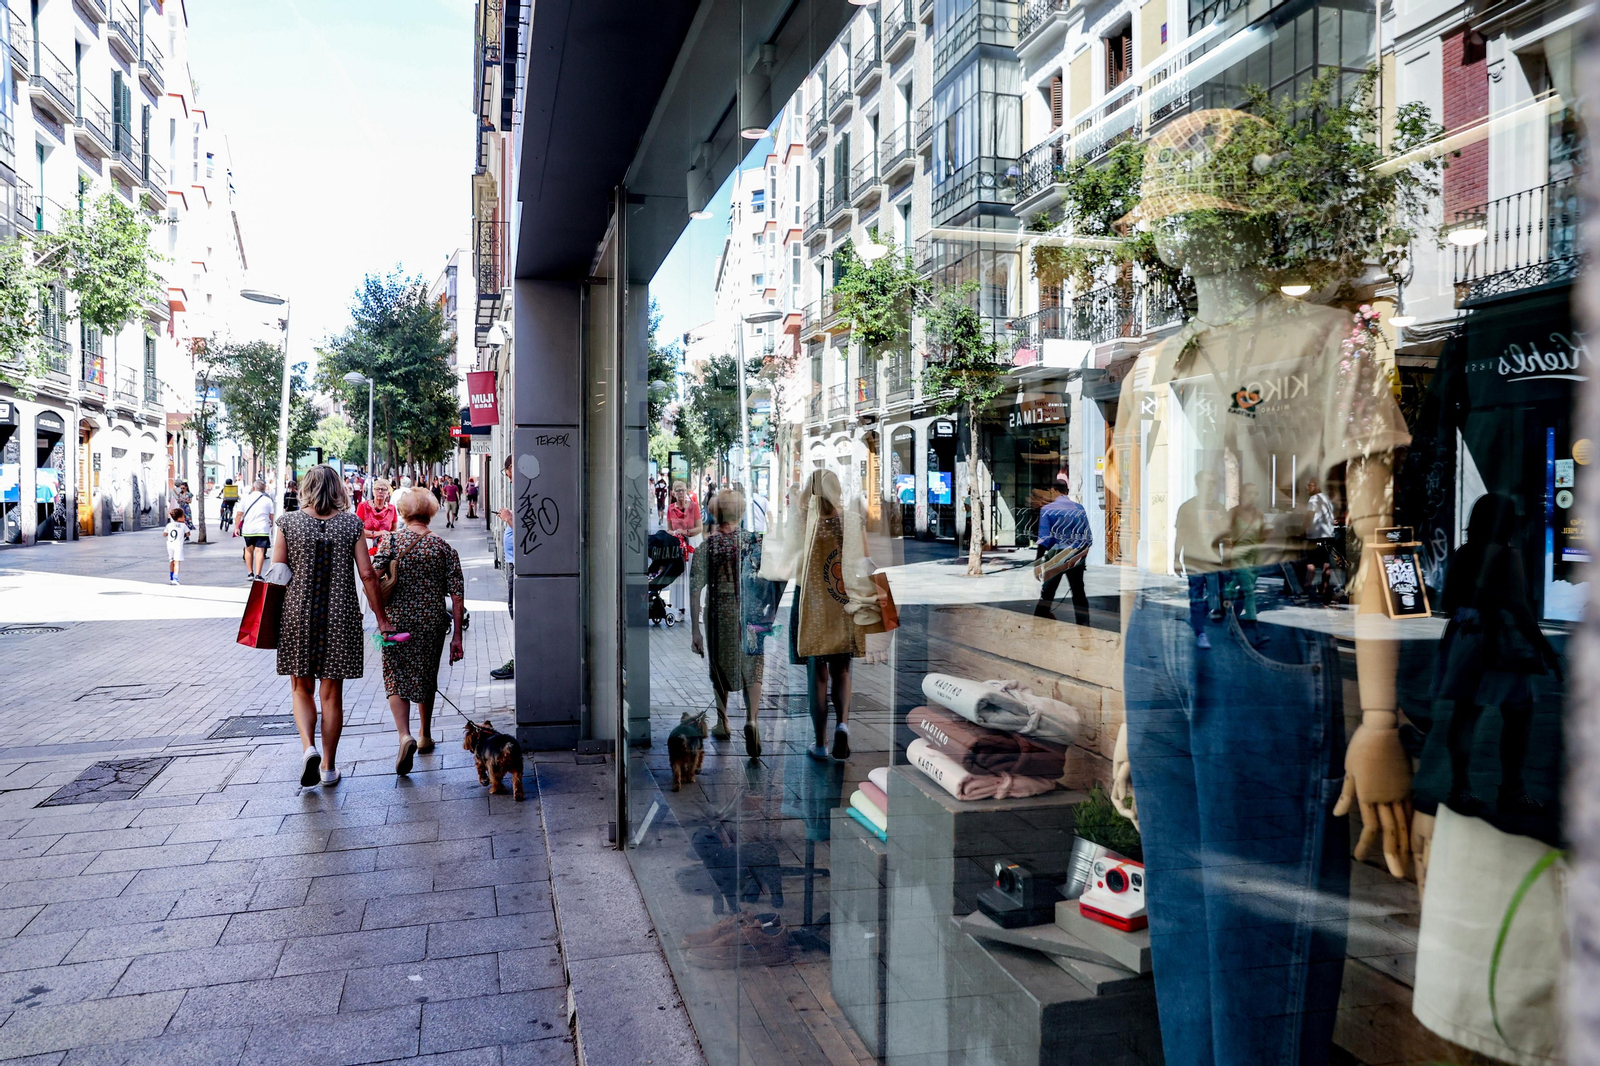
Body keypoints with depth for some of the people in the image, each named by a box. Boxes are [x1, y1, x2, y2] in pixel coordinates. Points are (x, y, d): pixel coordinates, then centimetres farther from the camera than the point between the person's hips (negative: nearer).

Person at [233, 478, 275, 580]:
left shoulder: (246, 499, 3)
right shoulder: (268, 500, 2)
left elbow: (239, 514, 1)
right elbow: (271, 516, 5)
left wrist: (236, 527, 8)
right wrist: (271, 526, 22)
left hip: (247, 529, 2)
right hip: (262, 529, -2)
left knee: (249, 550, 17)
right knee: (259, 551, -6)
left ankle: (250, 573, 20)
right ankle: (257, 575, -15)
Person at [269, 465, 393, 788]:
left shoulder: (289, 522, -2)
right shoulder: (352, 524, -2)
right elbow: (367, 575, -4)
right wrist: (381, 617, 4)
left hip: (297, 615, 0)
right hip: (341, 617, 0)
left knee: (302, 689, 15)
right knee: (332, 694, 9)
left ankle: (308, 746, -8)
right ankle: (328, 766, 17)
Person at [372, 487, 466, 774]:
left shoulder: (390, 541, -4)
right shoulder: (444, 547, -1)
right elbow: (457, 595, -4)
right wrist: (457, 636, 1)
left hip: (397, 620, -2)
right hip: (432, 622, 2)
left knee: (396, 679, 5)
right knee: (427, 677, 18)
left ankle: (405, 735, -17)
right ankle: (425, 737, 31)